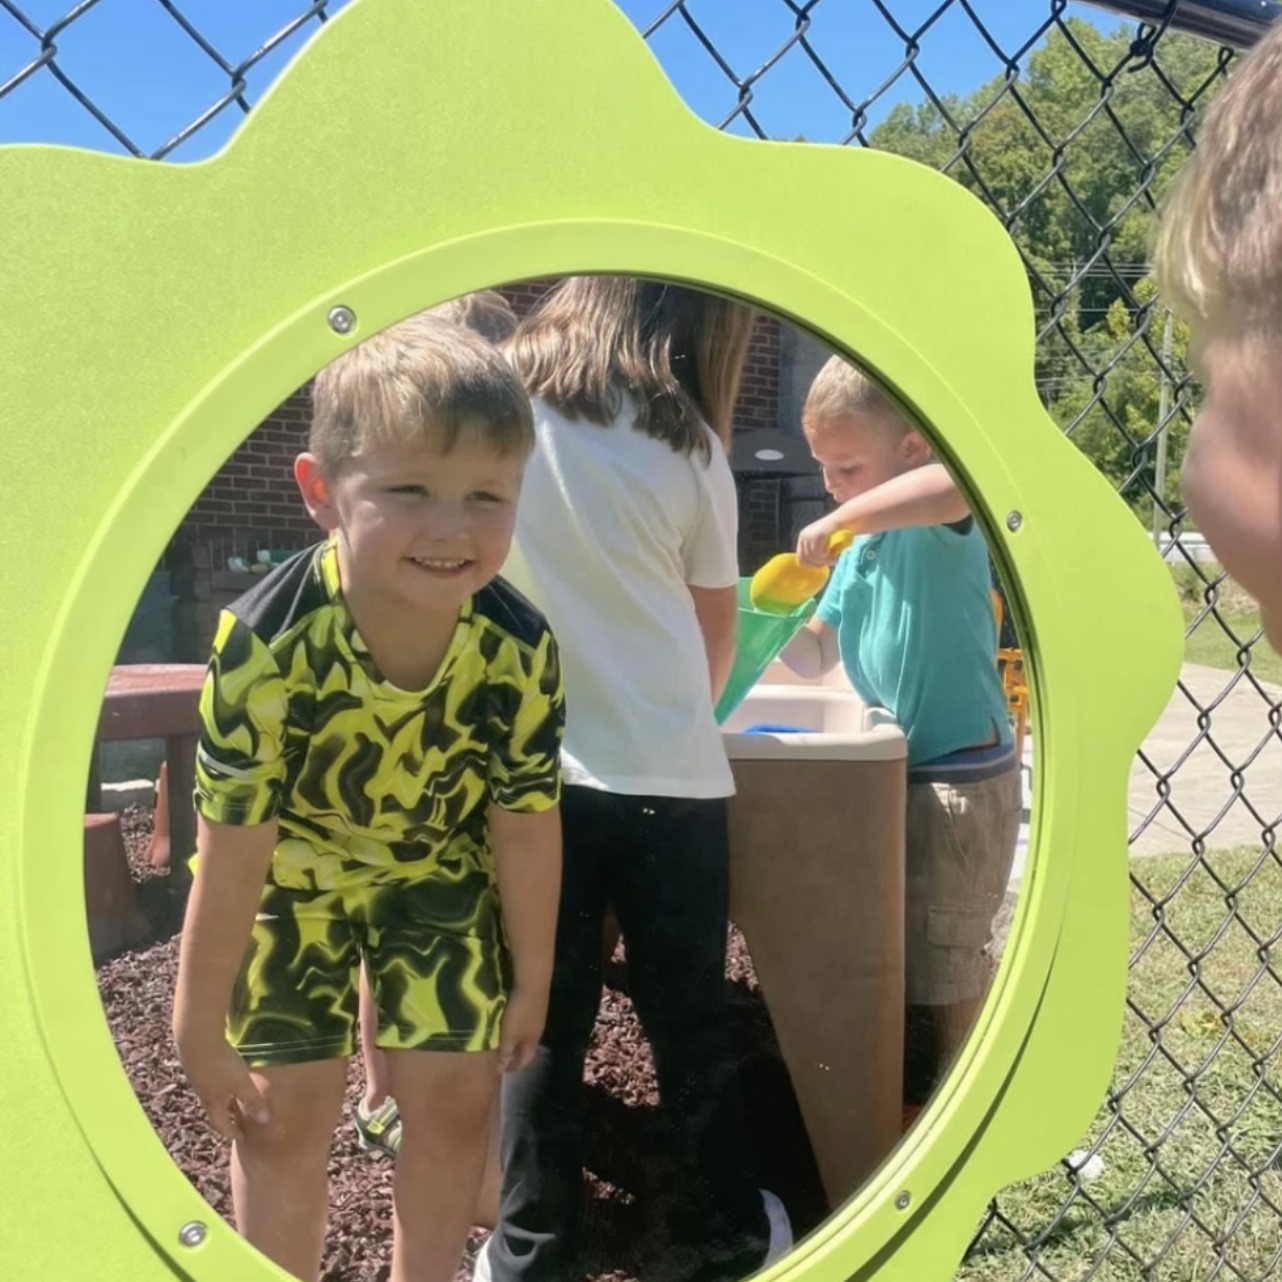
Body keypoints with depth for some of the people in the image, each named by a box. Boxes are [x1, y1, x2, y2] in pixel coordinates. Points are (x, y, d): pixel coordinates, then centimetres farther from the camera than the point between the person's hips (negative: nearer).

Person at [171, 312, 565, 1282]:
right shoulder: (265, 645, -34)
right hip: (290, 877, -1)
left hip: (437, 874, 2)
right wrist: (202, 1030, -13)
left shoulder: (521, 651, -28)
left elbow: (527, 827, -14)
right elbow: (232, 853, -24)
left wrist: (531, 978, -2)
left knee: (455, 1103, 7)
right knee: (284, 1116, 6)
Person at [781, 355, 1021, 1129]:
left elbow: (969, 481, -42)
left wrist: (838, 524, -36)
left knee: (939, 968, 4)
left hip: (961, 779, -9)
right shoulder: (863, 543, 9)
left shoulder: (937, 522, -16)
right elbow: (817, 657, 14)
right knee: (951, 958, 23)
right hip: (907, 773, 9)